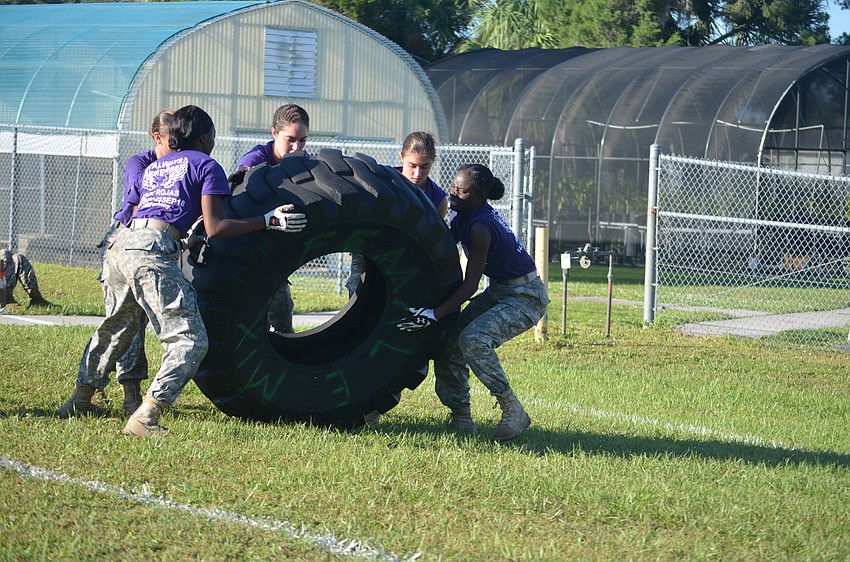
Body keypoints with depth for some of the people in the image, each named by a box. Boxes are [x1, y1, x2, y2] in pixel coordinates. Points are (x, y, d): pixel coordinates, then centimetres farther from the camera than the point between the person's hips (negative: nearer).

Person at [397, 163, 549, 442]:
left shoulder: (480, 227, -27)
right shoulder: (463, 215, 0)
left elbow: (470, 285, -27)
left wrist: (434, 314, -32)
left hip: (526, 297, -9)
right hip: (499, 291, 9)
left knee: (474, 339, -29)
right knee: (449, 339, -1)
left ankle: (513, 411, -18)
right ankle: (461, 418, 5)